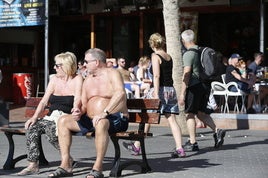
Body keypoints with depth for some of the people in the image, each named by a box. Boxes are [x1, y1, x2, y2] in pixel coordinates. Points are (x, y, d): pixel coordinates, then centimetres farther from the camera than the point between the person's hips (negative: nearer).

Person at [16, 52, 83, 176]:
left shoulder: (77, 80, -1)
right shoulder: (54, 79, 15)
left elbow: (77, 101, -14)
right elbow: (44, 101, 9)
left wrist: (75, 110, -37)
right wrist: (34, 117, -6)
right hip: (51, 118, 6)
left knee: (50, 129, -33)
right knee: (32, 127, -20)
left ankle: (68, 160, -17)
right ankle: (33, 165, -19)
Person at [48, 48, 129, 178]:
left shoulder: (112, 74, -6)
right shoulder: (88, 80, 17)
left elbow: (120, 93, -26)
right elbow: (84, 105, 18)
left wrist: (104, 113, -34)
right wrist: (79, 112, -7)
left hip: (115, 119, -7)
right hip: (91, 119, 8)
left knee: (101, 123, -41)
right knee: (63, 121, -6)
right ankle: (65, 165, -12)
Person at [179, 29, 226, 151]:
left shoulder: (188, 54, -12)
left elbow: (186, 75, -18)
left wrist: (182, 93, -18)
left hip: (194, 87, -8)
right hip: (205, 85, 8)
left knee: (190, 114, 1)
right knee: (201, 113, 17)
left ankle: (192, 143, 2)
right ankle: (217, 131, -1)